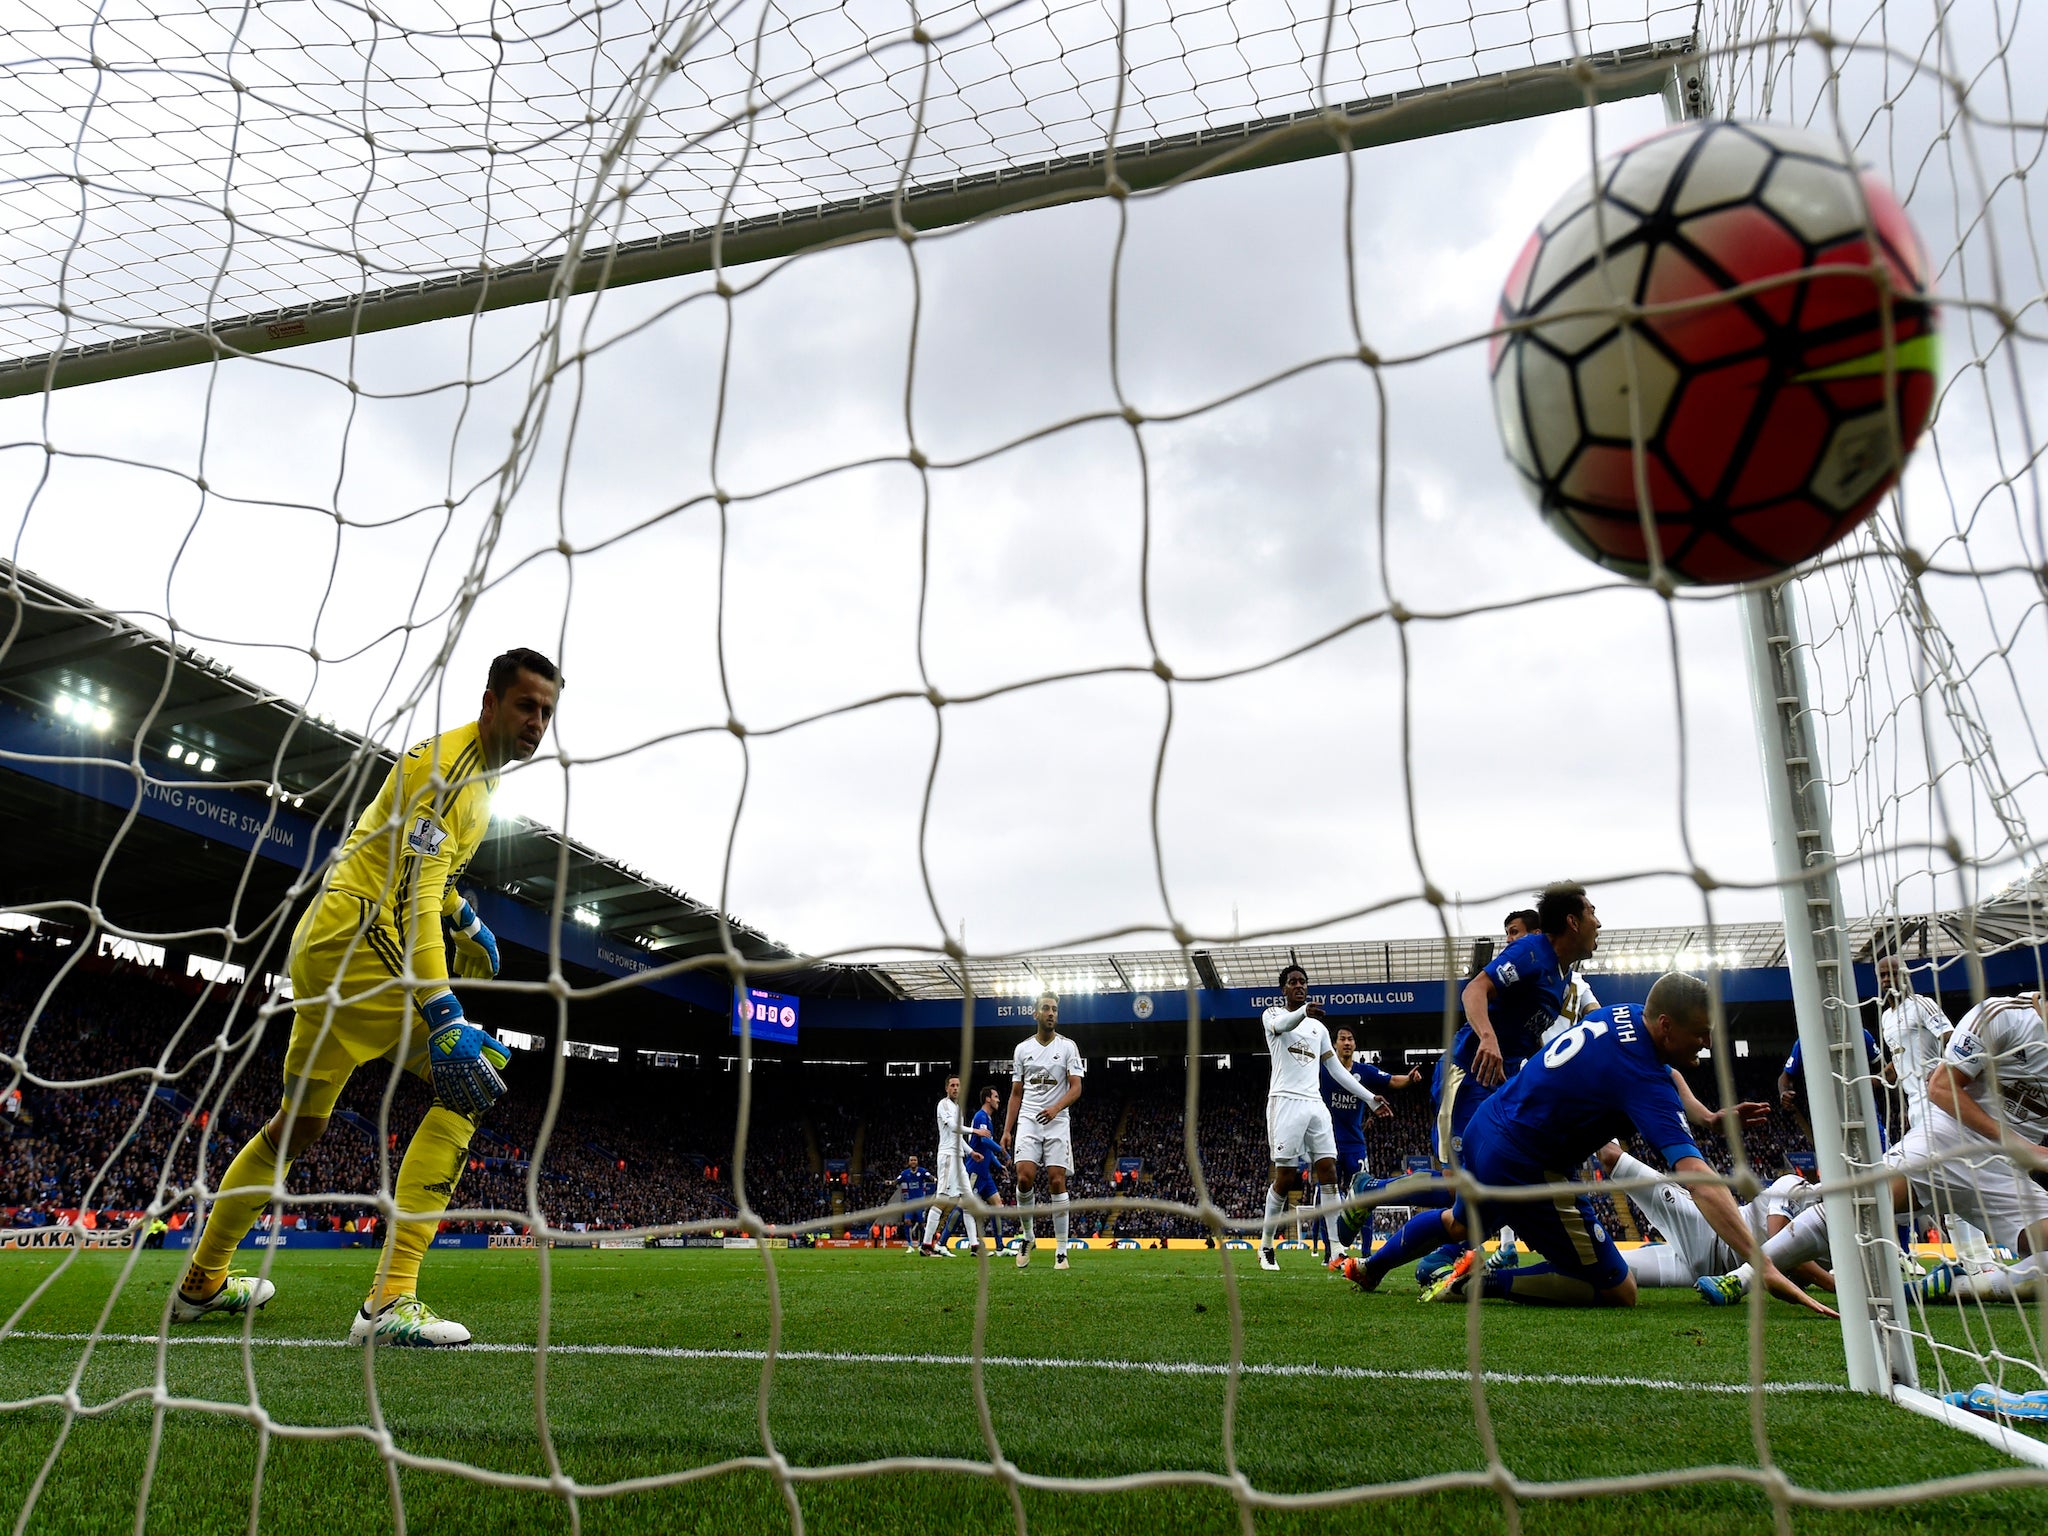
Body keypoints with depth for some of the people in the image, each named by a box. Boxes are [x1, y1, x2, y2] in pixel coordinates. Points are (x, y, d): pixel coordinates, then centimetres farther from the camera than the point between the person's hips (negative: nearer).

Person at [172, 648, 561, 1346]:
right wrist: (442, 1015, -30)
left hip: (327, 946, 10)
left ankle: (203, 1282, 35)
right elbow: (412, 894, -25)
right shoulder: (449, 764, -16)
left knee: (300, 1122, 19)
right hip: (361, 939, -10)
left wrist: (468, 921, 27)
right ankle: (391, 1301, -20)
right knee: (471, 1081, -18)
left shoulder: (476, 769, 17)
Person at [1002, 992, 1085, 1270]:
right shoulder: (1022, 1049, 10)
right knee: (1024, 1177, -13)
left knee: (1057, 1182, -6)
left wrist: (1056, 1108, -24)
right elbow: (1016, 1094, 14)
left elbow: (1076, 1088, -6)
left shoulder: (1067, 1047, 2)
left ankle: (1061, 1249, 1)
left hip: (1057, 1122, -2)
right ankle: (1028, 1236, 8)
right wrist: (1006, 1130, 7)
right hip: (1028, 1122, 2)